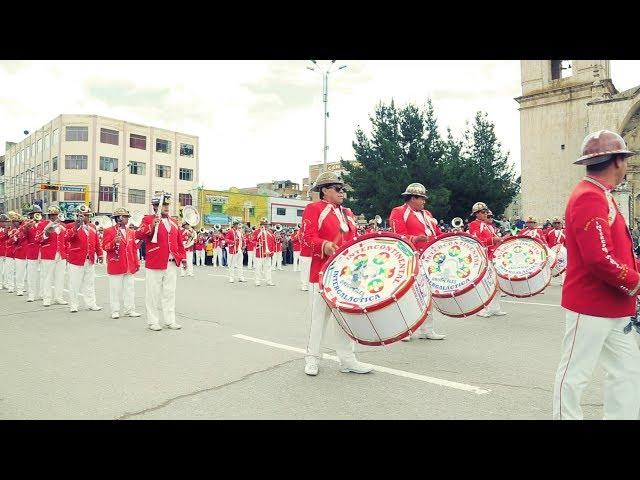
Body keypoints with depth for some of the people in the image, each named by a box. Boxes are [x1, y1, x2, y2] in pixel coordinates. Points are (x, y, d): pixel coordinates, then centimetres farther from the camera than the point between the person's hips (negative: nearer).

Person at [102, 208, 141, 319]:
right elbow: (105, 247, -7)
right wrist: (114, 242, -26)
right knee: (115, 289, 2)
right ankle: (115, 311, 11)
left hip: (129, 267, 5)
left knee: (130, 289, 8)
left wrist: (137, 263, 13)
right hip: (116, 266, -5)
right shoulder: (109, 231, -3)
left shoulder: (131, 232, 13)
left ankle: (129, 310, 16)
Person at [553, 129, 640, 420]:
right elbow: (599, 259, -27)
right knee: (575, 374, 4)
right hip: (591, 307, -10)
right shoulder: (589, 197, -19)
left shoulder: (600, 196, 13)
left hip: (613, 307, 10)